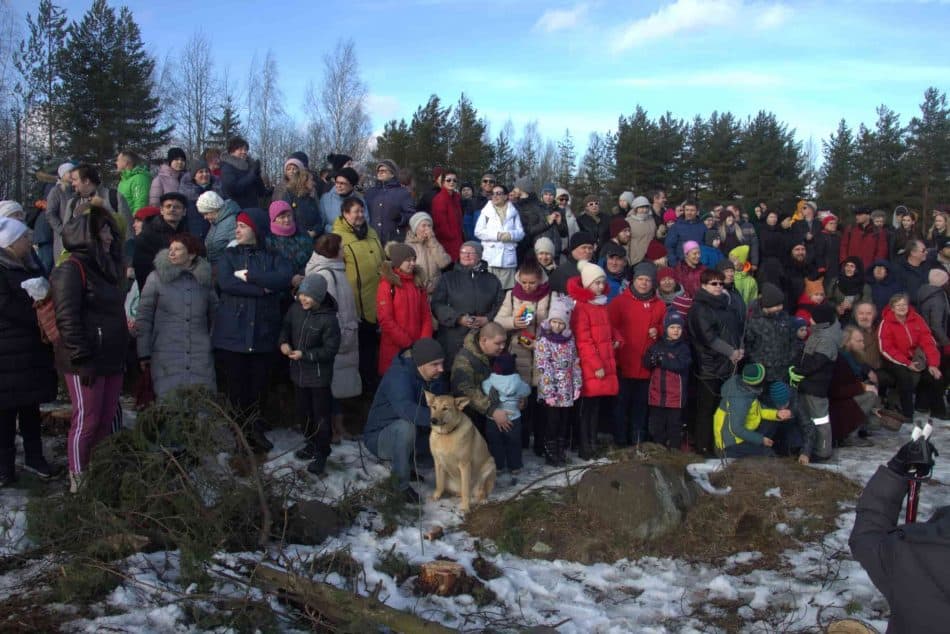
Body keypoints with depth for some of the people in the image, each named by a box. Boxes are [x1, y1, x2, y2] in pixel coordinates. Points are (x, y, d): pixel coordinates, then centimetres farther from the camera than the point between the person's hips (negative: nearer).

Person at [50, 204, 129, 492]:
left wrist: (123, 355, 17)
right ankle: (78, 482, 7)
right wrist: (82, 359, -20)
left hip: (112, 360, 8)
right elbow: (68, 319, -17)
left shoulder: (108, 268, 16)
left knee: (107, 420, 12)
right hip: (87, 362, -8)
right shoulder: (72, 270, -11)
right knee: (86, 421, -3)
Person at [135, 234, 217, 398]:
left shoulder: (205, 279, 10)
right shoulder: (156, 278, 3)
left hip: (200, 358, 2)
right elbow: (143, 317, 3)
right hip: (166, 358, -2)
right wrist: (144, 353, 0)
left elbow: (214, 315, 17)